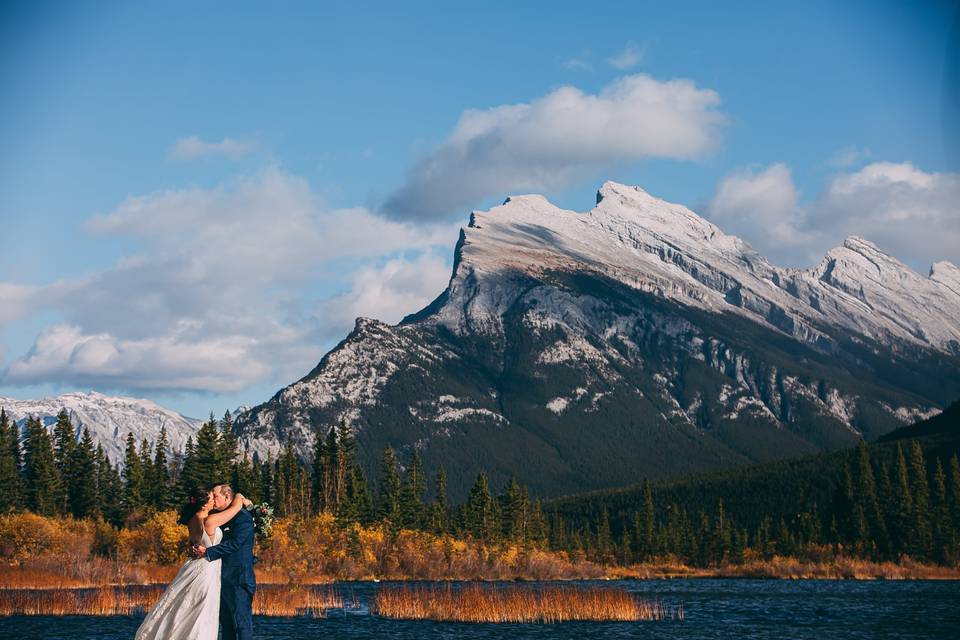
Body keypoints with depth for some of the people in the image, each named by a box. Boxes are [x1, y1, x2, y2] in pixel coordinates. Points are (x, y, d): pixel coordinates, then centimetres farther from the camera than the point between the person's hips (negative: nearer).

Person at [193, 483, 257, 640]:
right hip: (224, 578, 10)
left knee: (242, 620, -8)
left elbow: (234, 543, -20)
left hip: (239, 578, -10)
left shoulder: (243, 517, -11)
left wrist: (208, 552, -21)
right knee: (226, 621, 12)